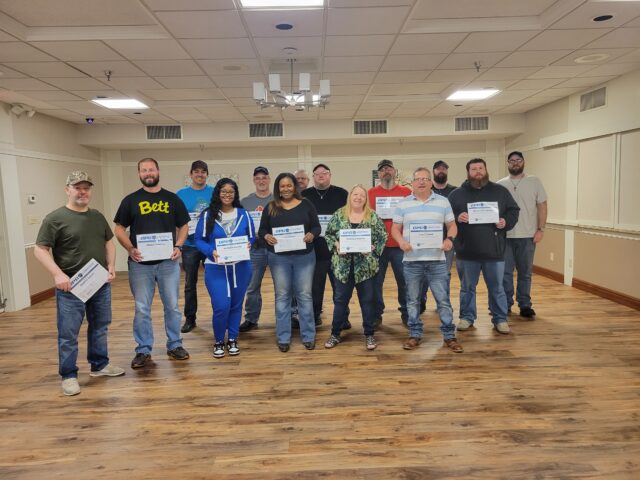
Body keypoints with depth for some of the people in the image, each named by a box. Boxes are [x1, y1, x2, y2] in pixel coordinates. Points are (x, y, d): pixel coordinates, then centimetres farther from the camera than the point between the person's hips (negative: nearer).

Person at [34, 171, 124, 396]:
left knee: (100, 327, 16)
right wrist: (58, 274, -20)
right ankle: (69, 375, 16)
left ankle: (99, 365, 31)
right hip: (71, 287, -6)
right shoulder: (55, 218, -8)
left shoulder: (97, 216, 10)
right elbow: (40, 249, -10)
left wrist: (111, 265, 2)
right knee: (68, 334, 2)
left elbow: (108, 243, 18)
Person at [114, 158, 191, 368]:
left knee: (172, 306, 8)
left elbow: (183, 225, 10)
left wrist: (178, 246, -7)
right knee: (142, 309, 6)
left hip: (168, 261, 1)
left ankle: (175, 345, 22)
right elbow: (119, 229, 5)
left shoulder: (172, 199, 7)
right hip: (140, 263, -1)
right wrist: (130, 249, -12)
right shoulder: (130, 200, 4)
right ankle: (143, 350, 17)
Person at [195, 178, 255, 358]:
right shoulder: (208, 215, -3)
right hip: (216, 268, -3)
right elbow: (199, 239, -1)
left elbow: (252, 237, 9)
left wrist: (248, 245, -13)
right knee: (221, 307, -9)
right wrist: (211, 251, -18)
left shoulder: (244, 214, 4)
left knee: (236, 305, 12)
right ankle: (219, 341, 16)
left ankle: (232, 340, 30)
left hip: (240, 267, 3)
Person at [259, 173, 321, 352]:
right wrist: (266, 236, -16)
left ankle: (308, 336, 15)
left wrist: (312, 234, -18)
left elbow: (316, 226, 4)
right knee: (282, 296, 7)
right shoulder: (271, 207, 4)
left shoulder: (306, 204, 3)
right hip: (279, 258, 1)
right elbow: (262, 229, 6)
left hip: (304, 256, 0)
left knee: (304, 295, 5)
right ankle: (283, 338, 16)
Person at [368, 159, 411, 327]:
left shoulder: (406, 192, 6)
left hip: (400, 245, 0)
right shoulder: (370, 193, 5)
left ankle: (406, 314, 20)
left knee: (405, 281, 6)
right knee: (376, 282, 5)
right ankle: (376, 315, 17)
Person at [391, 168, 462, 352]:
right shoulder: (403, 204, 7)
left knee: (443, 299, 3)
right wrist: (401, 241, -11)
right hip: (412, 260, 1)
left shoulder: (443, 202, 8)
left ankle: (449, 335, 16)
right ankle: (415, 334, 21)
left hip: (437, 260, 0)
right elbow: (395, 228, 8)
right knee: (413, 300, 8)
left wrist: (450, 239, -10)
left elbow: (452, 225, 10)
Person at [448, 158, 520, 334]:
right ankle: (467, 317, 25)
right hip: (466, 251, 0)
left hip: (494, 251, 1)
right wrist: (457, 218, -19)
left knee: (496, 287, 10)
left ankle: (500, 319, 23)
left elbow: (513, 210, 11)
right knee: (467, 287, 11)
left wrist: (506, 222, -8)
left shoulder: (500, 191, 7)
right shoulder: (457, 194, 3)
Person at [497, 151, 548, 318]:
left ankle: (525, 305, 17)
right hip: (505, 235, 1)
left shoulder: (534, 182, 3)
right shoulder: (500, 184, 6)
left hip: (527, 236, -1)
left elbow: (542, 206, 2)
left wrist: (541, 229, -6)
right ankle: (506, 304, 17)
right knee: (505, 272, 5)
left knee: (525, 273, 7)